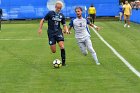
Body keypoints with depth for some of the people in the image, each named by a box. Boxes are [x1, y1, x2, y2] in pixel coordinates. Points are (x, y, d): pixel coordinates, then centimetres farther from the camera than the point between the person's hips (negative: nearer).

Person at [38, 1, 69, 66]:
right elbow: (42, 20, 3)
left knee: (62, 47, -20)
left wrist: (66, 30, -8)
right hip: (51, 33, -2)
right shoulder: (50, 13, -3)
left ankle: (63, 62, -10)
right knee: (53, 51, -5)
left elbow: (64, 25, 12)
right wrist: (40, 29, -6)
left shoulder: (62, 15, 7)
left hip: (58, 32, 2)